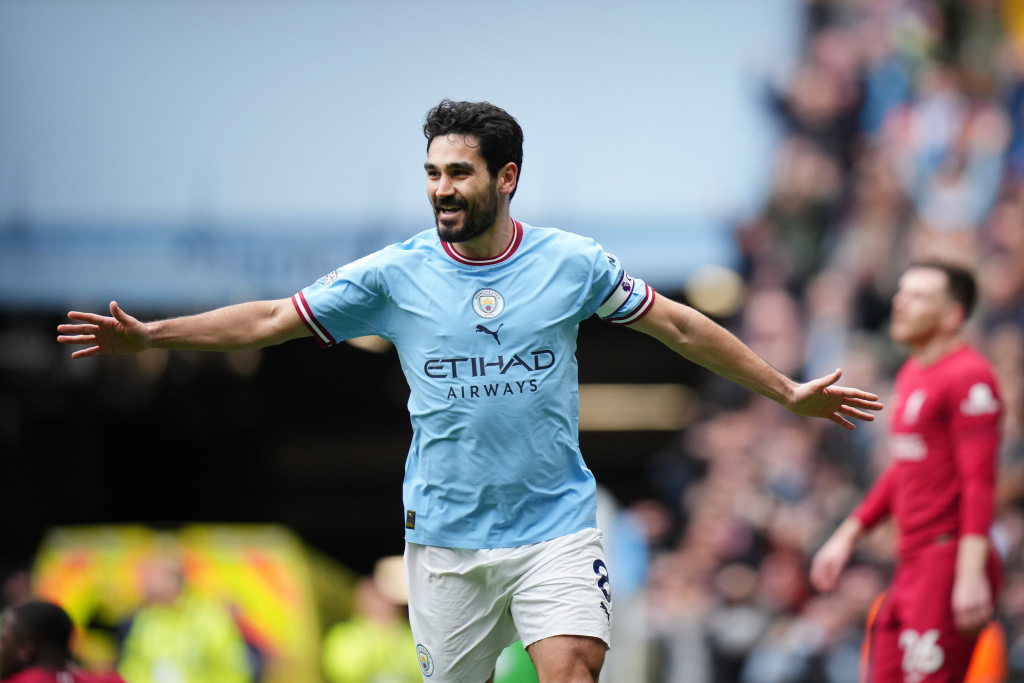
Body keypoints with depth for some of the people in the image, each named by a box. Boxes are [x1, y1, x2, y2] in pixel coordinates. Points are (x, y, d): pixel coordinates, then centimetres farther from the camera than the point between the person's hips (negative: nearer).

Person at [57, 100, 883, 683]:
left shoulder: (572, 264, -1)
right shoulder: (396, 275, 0)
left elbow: (679, 325, 11)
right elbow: (272, 319, 3)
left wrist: (787, 392, 13)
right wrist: (148, 335, -5)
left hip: (556, 527, -1)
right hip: (446, 539, 1)